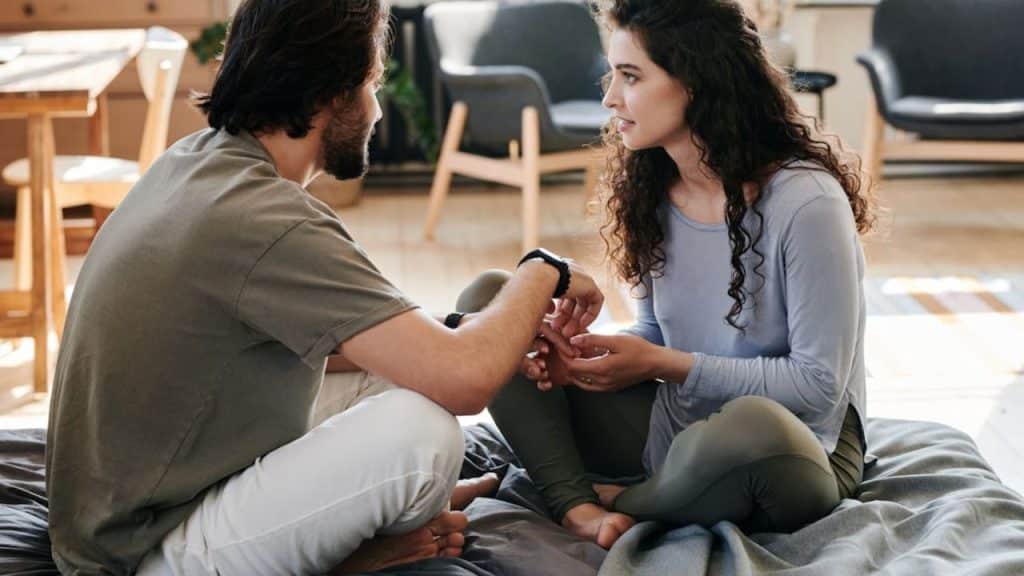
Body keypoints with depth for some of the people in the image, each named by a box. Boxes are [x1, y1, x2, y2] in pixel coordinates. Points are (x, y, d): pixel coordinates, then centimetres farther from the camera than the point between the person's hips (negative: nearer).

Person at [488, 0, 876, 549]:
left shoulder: (805, 202, -21)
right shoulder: (654, 191, 1)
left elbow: (818, 384, -19)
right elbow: (658, 334, 10)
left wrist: (666, 366, -20)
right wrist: (590, 353, -12)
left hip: (787, 451, -6)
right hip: (671, 430, 6)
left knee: (754, 425, -44)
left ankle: (621, 503, -11)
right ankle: (579, 507, -21)